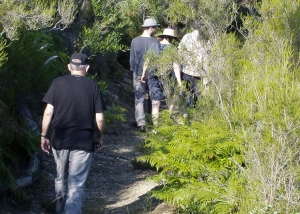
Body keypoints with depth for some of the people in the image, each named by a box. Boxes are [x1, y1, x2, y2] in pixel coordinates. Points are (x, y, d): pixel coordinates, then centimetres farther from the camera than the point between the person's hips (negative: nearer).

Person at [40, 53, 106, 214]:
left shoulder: (58, 83, -1)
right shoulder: (93, 86, -1)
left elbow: (48, 112, -4)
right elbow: (99, 118, -1)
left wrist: (43, 136, 5)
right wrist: (100, 137, 15)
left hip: (60, 140, 2)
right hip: (83, 141, -2)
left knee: (61, 178, 21)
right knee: (76, 184, 0)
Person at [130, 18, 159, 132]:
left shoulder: (135, 41, -4)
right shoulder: (155, 42, -11)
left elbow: (132, 59, 3)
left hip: (139, 74, 1)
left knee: (139, 99, 2)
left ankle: (141, 123, -10)